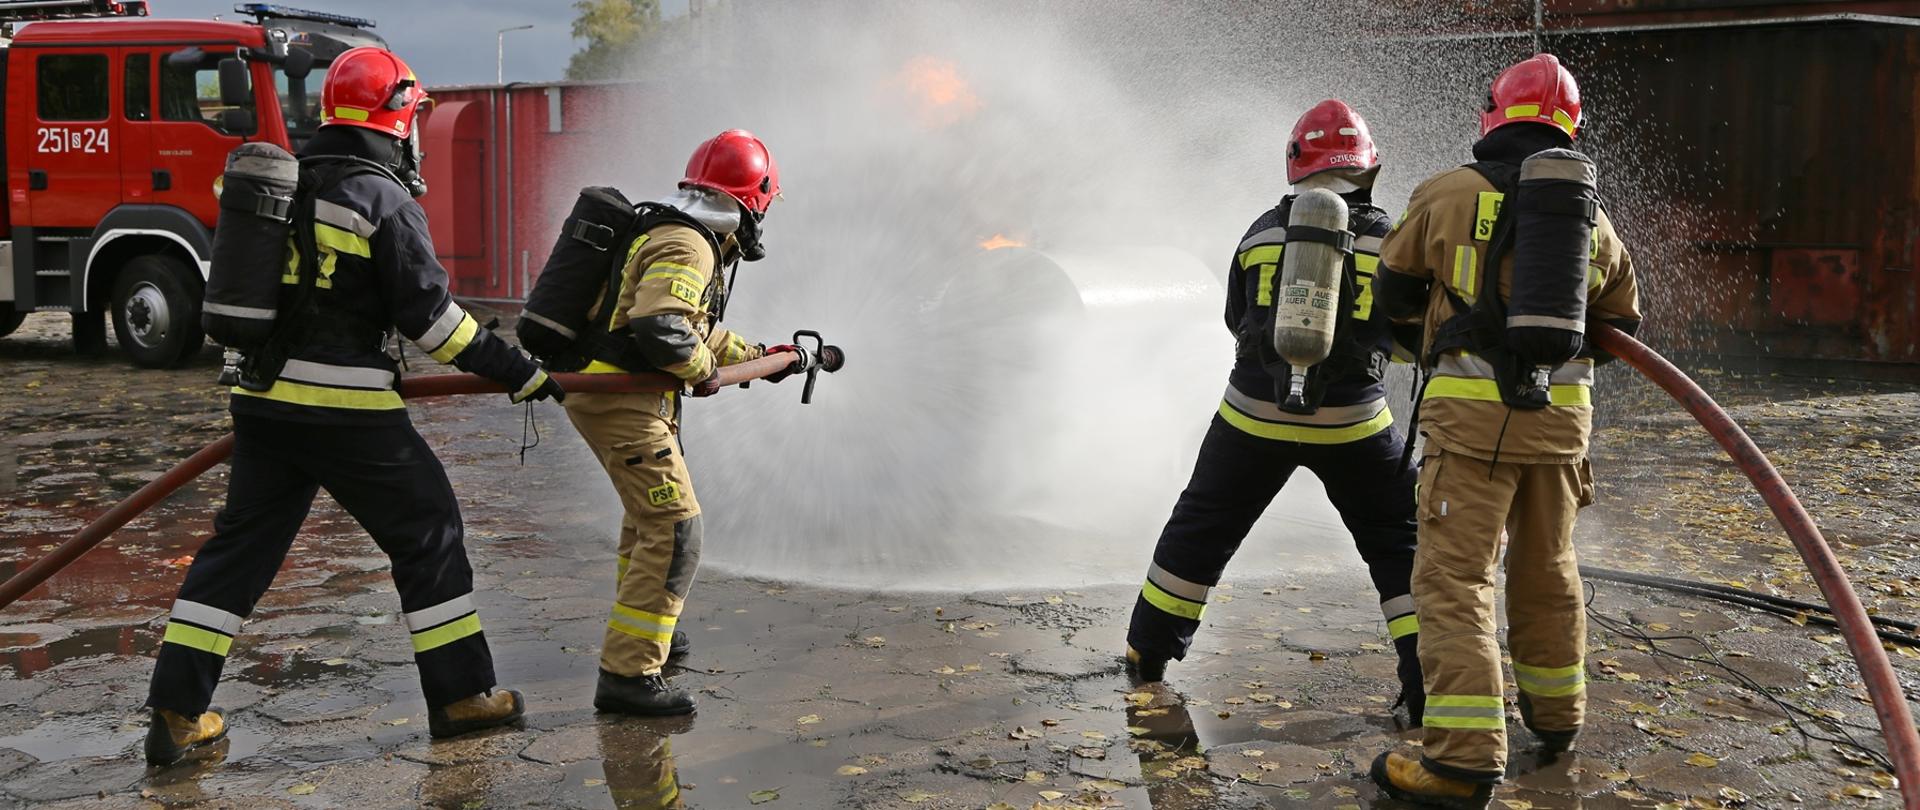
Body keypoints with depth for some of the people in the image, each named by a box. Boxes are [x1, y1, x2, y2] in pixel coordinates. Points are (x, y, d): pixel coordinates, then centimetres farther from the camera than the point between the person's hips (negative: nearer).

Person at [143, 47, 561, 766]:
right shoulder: (384, 200, -10)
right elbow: (430, 315, -13)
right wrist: (520, 373, -6)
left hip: (261, 401, 7)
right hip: (345, 410, -7)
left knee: (241, 543, 14)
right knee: (427, 534, 6)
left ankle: (177, 713, 14)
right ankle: (461, 694, 13)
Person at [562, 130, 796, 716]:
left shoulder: (679, 236, 17)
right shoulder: (687, 246, -17)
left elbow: (699, 328, 28)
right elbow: (661, 331, -31)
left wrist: (759, 356, 29)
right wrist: (704, 371, -14)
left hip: (605, 392, 11)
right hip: (619, 401, -11)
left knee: (649, 510, 28)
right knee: (675, 528, -11)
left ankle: (641, 625, 45)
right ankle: (626, 674, -11)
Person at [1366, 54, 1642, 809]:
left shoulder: (1447, 193, -3)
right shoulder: (1593, 217, 11)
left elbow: (1395, 292, 9)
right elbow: (1619, 325, 21)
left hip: (1471, 411, -5)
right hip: (1561, 411, 5)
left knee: (1455, 578, -5)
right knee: (1548, 569, 21)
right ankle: (1555, 714, 37)